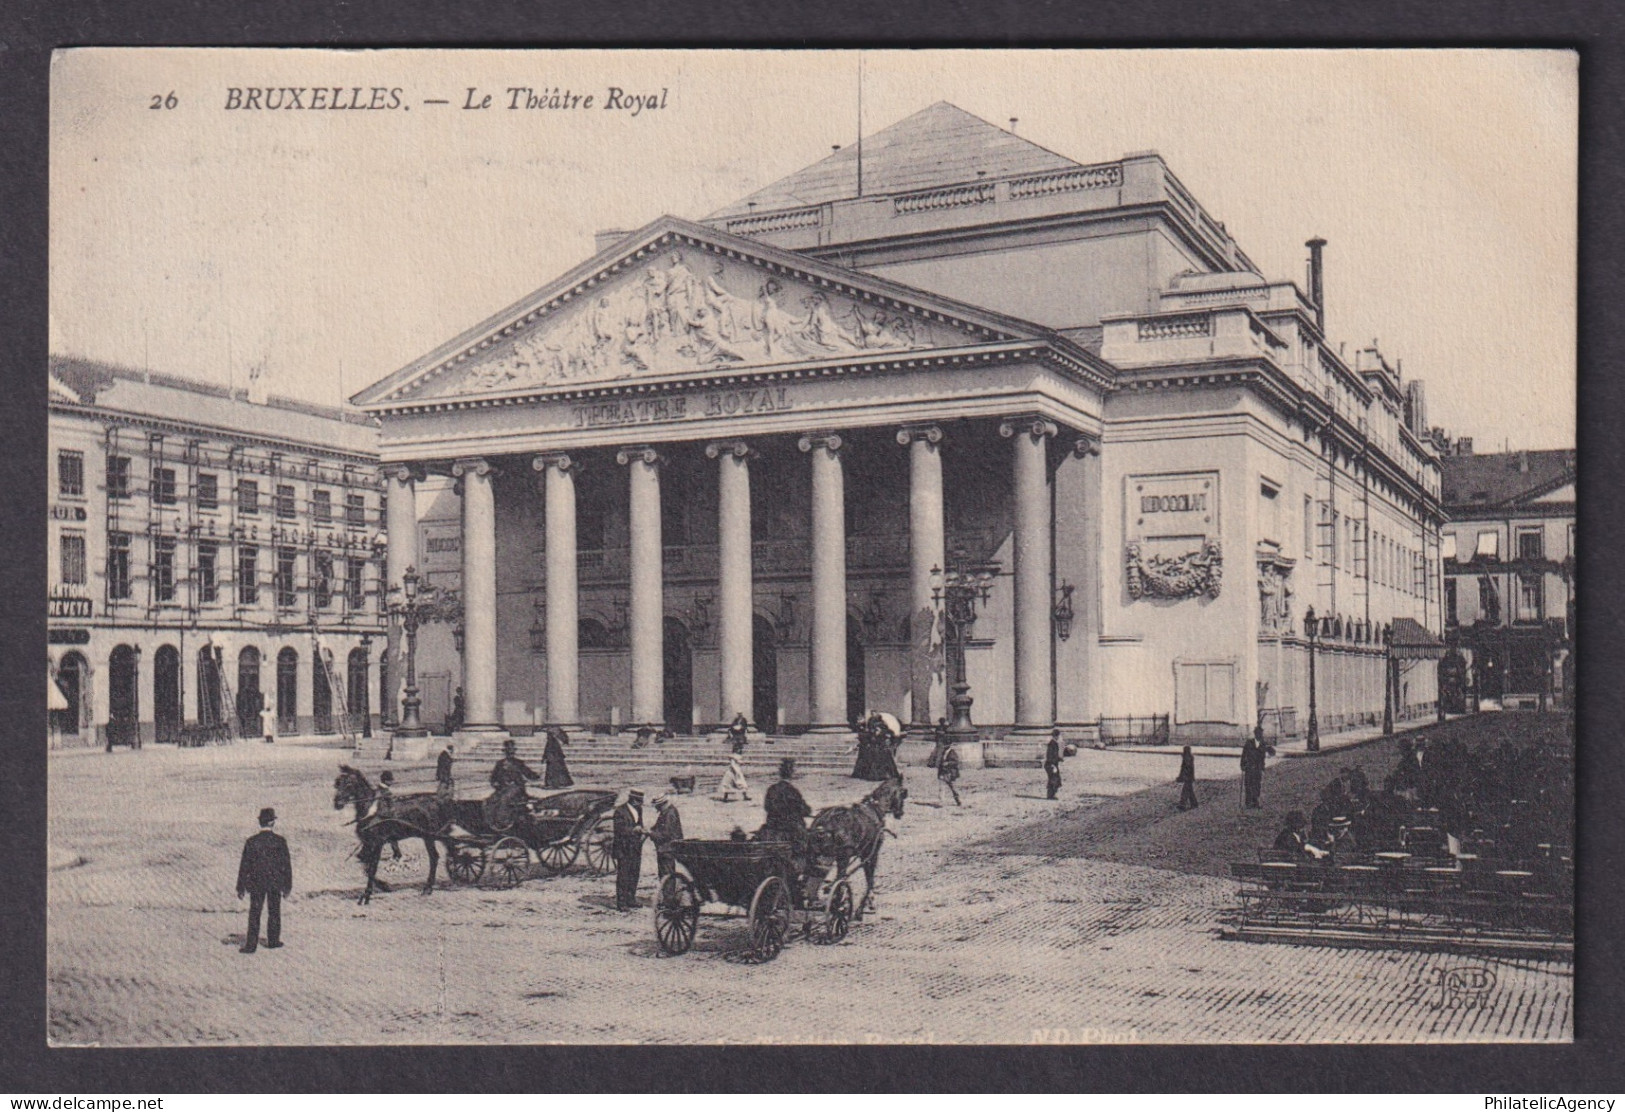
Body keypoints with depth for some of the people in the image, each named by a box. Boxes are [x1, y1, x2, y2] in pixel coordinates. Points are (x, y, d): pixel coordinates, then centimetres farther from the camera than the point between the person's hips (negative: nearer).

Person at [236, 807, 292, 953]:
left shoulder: (251, 842, -8)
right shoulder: (280, 841, -9)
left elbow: (244, 866, -4)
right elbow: (286, 865, -5)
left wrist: (241, 888, 3)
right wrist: (287, 886, 5)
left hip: (256, 883, 0)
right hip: (275, 883, 0)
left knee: (254, 914, 5)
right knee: (274, 912, 15)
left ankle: (251, 945, 1)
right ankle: (273, 941, 23)